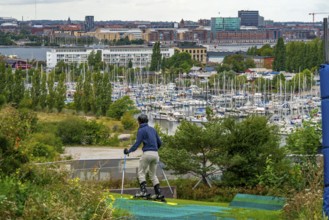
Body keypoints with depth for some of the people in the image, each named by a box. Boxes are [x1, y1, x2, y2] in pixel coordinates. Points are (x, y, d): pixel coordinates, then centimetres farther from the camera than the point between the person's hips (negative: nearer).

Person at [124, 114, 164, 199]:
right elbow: (160, 142, 20)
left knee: (141, 172, 3)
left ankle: (144, 191, -11)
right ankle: (158, 193, 8)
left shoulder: (141, 130, -3)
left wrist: (129, 151, -8)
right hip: (155, 154, 6)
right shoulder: (153, 129, 16)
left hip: (147, 153, -6)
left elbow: (137, 143, -12)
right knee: (153, 174, 15)